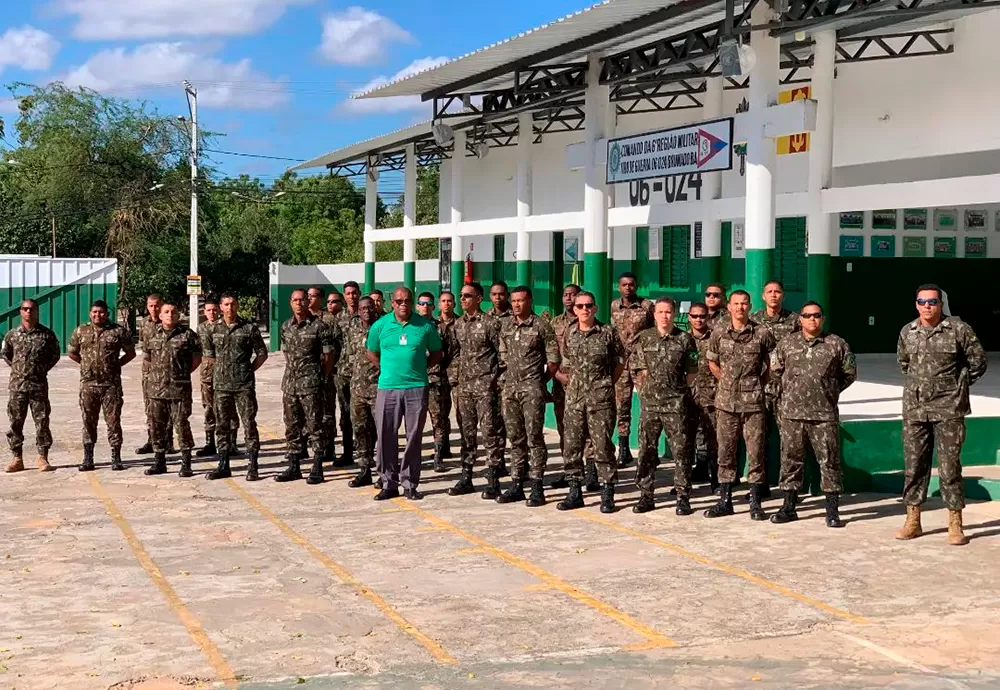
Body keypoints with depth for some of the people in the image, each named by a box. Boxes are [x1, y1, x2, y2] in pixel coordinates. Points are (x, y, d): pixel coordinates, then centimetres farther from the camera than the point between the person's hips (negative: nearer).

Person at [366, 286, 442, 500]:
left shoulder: (425, 326, 3)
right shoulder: (381, 326, 4)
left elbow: (436, 353, 13)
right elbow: (372, 354, 15)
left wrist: (420, 369, 3)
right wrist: (387, 370, 6)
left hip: (417, 388, 0)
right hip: (388, 388, 0)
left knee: (414, 437, 3)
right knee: (386, 436, 1)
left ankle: (410, 484, 12)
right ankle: (389, 484, 11)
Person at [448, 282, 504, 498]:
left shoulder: (491, 323, -7)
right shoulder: (458, 323, 12)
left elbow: (502, 354, -7)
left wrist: (499, 383, -10)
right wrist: (454, 381, 9)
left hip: (485, 385, -6)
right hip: (463, 386, 6)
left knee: (489, 432, -5)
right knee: (466, 432, 11)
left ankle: (493, 481, -2)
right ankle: (466, 478, 18)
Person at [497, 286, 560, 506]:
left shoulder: (541, 327, -4)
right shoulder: (505, 327, 12)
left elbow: (554, 360, -2)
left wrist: (540, 381, -2)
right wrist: (507, 379, 10)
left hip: (531, 388, -5)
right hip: (509, 388, 6)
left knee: (534, 437, -6)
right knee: (516, 438, 10)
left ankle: (537, 488, -4)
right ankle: (516, 485, 16)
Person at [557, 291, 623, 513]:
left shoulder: (608, 332, -2)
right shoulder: (568, 333, 7)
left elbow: (619, 361, 6)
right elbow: (564, 362, 17)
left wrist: (607, 383, 2)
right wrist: (566, 379, 5)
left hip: (600, 397, -4)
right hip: (574, 397, 4)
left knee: (602, 445, -4)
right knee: (572, 444, 6)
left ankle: (608, 493, 4)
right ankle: (575, 492, 16)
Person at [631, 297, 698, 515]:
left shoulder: (685, 339, 2)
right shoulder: (643, 338, 6)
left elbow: (692, 372, 6)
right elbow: (639, 370, 8)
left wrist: (678, 389, 1)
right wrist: (648, 389, 1)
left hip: (676, 403, -2)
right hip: (649, 402, 2)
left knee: (681, 450, -2)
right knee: (647, 450, 5)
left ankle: (683, 498, 4)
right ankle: (646, 496, 14)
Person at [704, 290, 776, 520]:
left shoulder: (762, 333, -3)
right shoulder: (719, 332, 2)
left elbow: (772, 363, 8)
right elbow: (712, 362, 16)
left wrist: (759, 384, 6)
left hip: (753, 401, -2)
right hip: (726, 401, 2)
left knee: (755, 451, 1)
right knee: (725, 451, 8)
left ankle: (755, 503, 9)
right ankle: (725, 501, 16)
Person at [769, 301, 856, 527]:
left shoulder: (837, 344, 2)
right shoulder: (786, 344, 7)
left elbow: (849, 373, 11)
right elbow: (775, 372, 16)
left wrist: (831, 391, 10)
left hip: (825, 414, -2)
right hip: (792, 413, 2)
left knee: (829, 460, 1)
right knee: (791, 459, 7)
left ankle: (833, 510, 8)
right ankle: (789, 506, 17)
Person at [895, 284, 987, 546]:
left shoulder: (959, 329, -5)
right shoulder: (907, 332, 7)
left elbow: (977, 362, 4)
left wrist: (959, 386, 4)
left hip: (948, 410, -4)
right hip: (914, 409, 4)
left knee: (949, 467, -2)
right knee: (914, 465, 8)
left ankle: (955, 525, 7)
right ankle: (913, 521, 17)